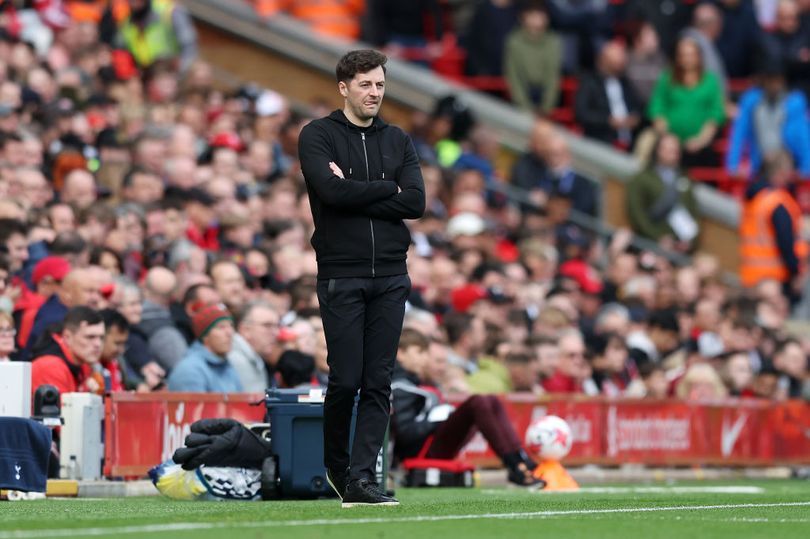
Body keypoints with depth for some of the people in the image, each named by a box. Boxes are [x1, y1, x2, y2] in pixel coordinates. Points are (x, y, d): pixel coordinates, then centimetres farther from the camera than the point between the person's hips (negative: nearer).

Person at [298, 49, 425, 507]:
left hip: (391, 277, 4)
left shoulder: (398, 141, 12)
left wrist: (355, 194, -9)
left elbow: (416, 203, -1)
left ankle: (362, 478, -1)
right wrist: (387, 188, -6)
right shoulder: (318, 136, 1)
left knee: (379, 382, -1)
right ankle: (336, 465, 18)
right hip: (341, 276, -4)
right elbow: (331, 190, -17)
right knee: (346, 379, -4)